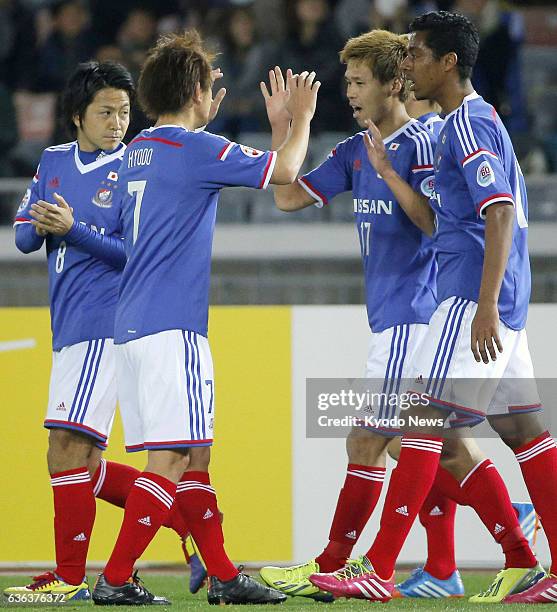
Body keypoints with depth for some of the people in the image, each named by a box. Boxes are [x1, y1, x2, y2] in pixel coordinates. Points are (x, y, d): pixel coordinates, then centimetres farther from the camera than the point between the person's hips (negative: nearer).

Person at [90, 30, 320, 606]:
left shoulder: (137, 153, 15)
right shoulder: (197, 149, -10)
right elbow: (284, 170, -4)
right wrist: (301, 117, 14)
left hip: (130, 327, 9)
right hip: (171, 327, -9)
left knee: (187, 455, 12)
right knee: (171, 457, -9)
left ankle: (222, 576, 15)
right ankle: (115, 579, -14)